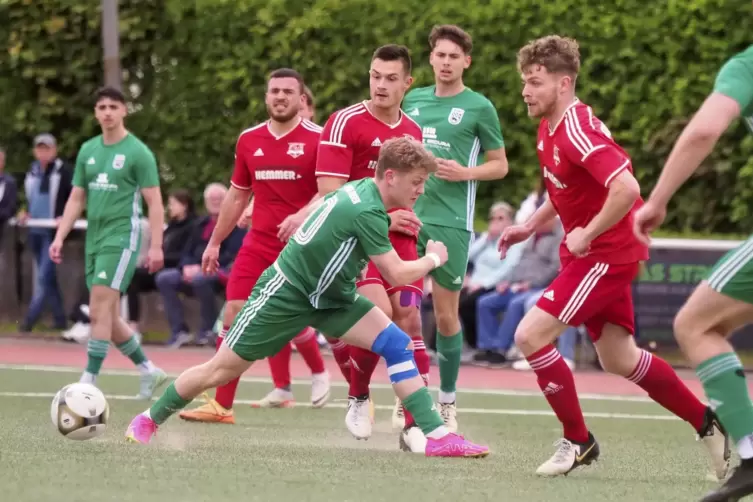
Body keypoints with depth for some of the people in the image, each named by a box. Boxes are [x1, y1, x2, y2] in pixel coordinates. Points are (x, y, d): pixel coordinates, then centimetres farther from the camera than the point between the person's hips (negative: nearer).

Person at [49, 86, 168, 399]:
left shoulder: (138, 152, -6)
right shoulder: (88, 151, 12)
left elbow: (154, 202, -8)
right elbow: (76, 199, 16)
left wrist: (156, 246, -15)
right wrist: (59, 237, 7)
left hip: (121, 237, -7)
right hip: (94, 238, 7)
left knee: (101, 311, -15)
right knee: (106, 316, 10)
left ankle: (89, 382, -14)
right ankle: (150, 371, 24)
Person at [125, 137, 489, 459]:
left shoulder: (360, 190, -2)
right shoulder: (367, 212, -29)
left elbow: (317, 206, 18)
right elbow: (397, 275, -25)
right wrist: (433, 259, -8)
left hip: (328, 297, 8)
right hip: (286, 295, -8)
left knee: (398, 344, -11)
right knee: (223, 369, 3)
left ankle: (437, 436, -15)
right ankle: (148, 420, 25)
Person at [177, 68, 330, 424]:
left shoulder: (317, 139, -6)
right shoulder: (249, 140, 10)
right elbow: (237, 196, 20)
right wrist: (215, 242, 20)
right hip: (258, 244, 4)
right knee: (234, 314, -8)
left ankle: (318, 373, 32)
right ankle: (221, 405, -4)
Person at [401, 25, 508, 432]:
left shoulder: (479, 107, 0)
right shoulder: (413, 100, 11)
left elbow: (500, 165, 5)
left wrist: (466, 173, -12)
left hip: (450, 222, -3)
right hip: (407, 215, 3)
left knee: (446, 316, 2)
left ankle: (447, 401, 14)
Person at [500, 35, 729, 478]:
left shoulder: (577, 130, -24)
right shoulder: (549, 127, 7)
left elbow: (626, 188, -34)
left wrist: (586, 235, -25)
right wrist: (533, 224, 14)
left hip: (606, 254, -10)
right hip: (593, 253, 10)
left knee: (531, 335, -14)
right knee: (618, 359, 16)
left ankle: (578, 441, -2)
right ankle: (707, 422, 28)